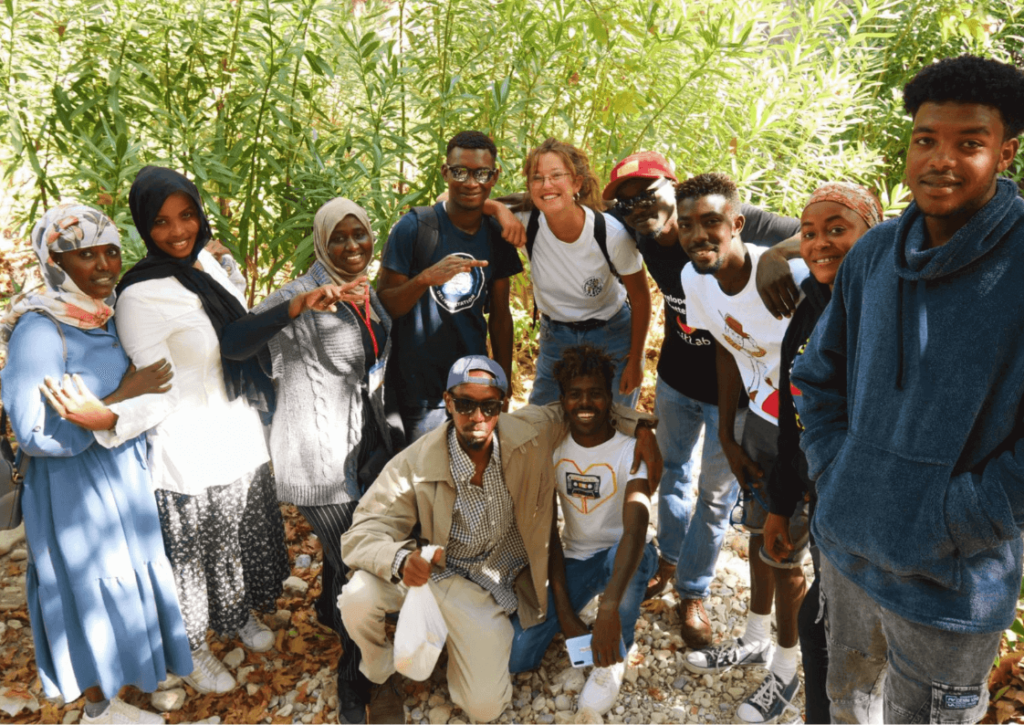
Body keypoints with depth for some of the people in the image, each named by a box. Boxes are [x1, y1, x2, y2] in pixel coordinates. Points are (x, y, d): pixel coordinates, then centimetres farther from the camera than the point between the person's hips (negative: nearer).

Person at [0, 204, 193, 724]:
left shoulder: (111, 312, 0)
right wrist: (123, 397, -24)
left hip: (123, 472, 7)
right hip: (75, 487, -7)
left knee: (126, 576, 20)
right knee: (93, 587, 7)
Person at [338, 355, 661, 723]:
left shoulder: (530, 432, -16)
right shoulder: (414, 466, -22)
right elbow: (360, 535, -20)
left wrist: (640, 426, -10)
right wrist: (400, 559, -42)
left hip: (491, 587, 1)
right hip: (431, 569, -1)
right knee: (358, 598, -30)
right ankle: (380, 676, 5)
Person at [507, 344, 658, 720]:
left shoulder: (631, 450, -20)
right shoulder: (552, 448, -8)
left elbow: (635, 528, -37)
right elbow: (548, 534, -10)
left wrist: (608, 608, -50)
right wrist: (564, 613, -20)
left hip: (621, 556, -2)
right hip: (573, 559, 2)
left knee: (632, 553, -40)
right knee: (515, 655, -16)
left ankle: (612, 661, -13)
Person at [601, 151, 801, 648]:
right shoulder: (642, 239, -11)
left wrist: (777, 253, -49)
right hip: (676, 379, 5)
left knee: (715, 496, 14)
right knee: (674, 471, 24)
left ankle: (693, 594, 35)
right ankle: (668, 561, 49)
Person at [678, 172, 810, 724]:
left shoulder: (790, 274, -31)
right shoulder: (694, 280, -9)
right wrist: (727, 437, 9)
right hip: (761, 420, 6)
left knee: (784, 554, 4)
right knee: (758, 533, 20)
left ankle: (785, 671, 30)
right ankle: (755, 640, 44)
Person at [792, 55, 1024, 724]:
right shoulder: (873, 254, 0)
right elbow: (819, 373, 11)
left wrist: (948, 524, -17)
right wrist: (834, 473, 1)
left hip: (950, 585, -4)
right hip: (844, 546, 5)